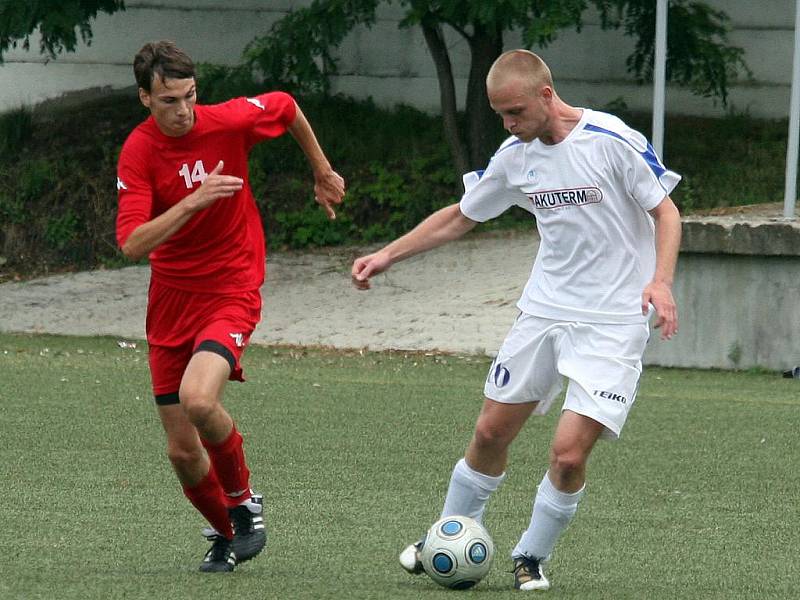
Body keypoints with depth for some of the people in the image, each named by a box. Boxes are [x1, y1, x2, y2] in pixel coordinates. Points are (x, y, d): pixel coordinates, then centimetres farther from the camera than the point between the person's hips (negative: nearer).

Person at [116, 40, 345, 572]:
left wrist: (323, 172, 21)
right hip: (171, 299, 2)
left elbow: (286, 108, 11)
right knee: (182, 452, 4)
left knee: (198, 399, -30)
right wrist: (195, 200, -34)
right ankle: (227, 534, 33)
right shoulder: (138, 152, -13)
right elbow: (133, 244, -24)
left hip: (231, 291, -2)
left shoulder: (230, 121, -12)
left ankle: (243, 499, -3)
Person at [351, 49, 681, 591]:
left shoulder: (614, 141, -16)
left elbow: (666, 212, -9)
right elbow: (459, 217, 15)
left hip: (611, 323, -6)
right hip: (543, 312, 6)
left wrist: (660, 281, -25)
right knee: (491, 433, 10)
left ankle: (532, 558, 8)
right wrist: (387, 256, 10)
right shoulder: (516, 155, 2)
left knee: (569, 452, -14)